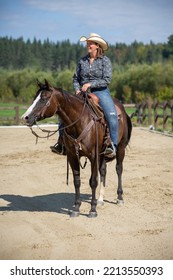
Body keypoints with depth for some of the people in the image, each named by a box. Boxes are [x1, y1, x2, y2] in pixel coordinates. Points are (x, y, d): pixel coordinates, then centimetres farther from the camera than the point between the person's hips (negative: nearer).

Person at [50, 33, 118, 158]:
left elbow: (107, 80, -10)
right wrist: (77, 89, -3)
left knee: (112, 115, -29)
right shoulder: (82, 61, 10)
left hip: (101, 92, -4)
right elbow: (76, 78, 16)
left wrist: (90, 84, -17)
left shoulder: (105, 60, -2)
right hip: (83, 93, 4)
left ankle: (113, 145, -24)